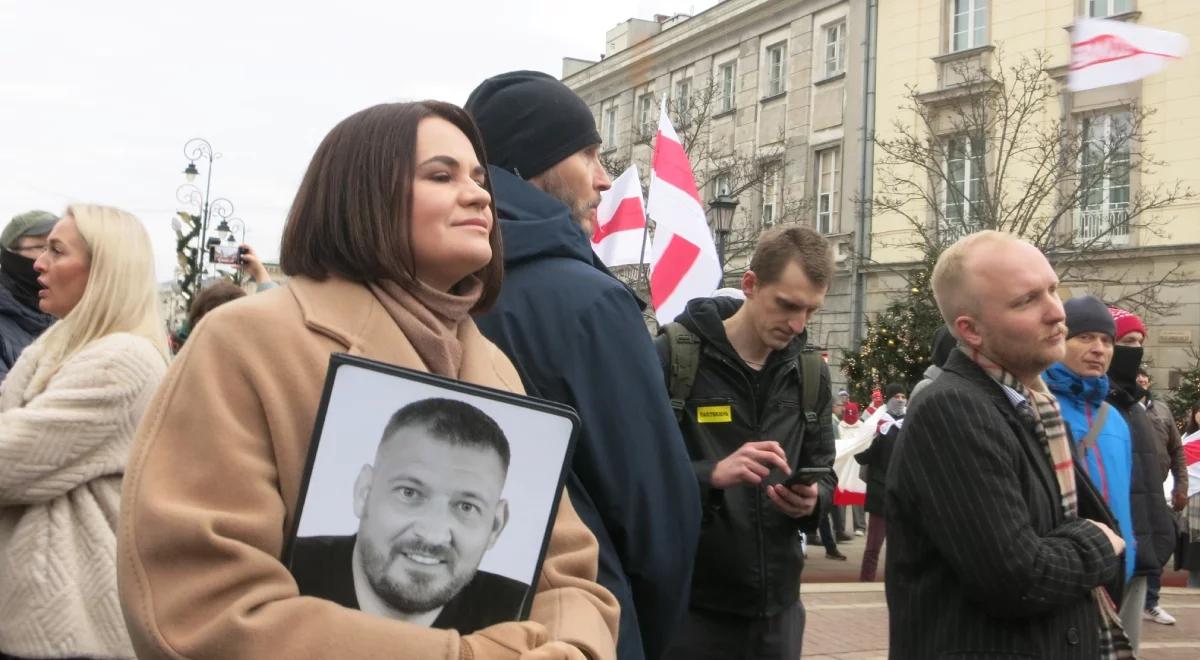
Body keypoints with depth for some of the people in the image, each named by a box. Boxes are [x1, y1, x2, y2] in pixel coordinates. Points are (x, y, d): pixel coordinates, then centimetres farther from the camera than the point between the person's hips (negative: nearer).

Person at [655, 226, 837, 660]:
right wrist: (712, 474, -28)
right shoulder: (673, 357, -8)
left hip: (777, 604, 5)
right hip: (688, 604, -5)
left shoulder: (811, 374, 9)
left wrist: (812, 500, -7)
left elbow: (822, 472, 15)